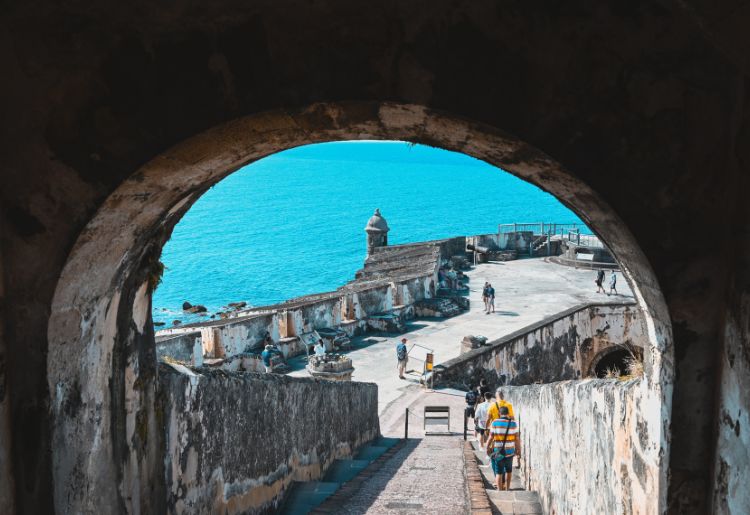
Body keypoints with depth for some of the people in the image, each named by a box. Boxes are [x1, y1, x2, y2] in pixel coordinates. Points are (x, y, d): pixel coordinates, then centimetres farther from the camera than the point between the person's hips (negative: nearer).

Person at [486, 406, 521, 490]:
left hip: (498, 452, -2)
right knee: (509, 470, 24)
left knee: (499, 472, 6)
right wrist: (519, 454, 4)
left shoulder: (495, 423, -6)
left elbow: (490, 437, -6)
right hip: (510, 452, 2)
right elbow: (517, 439, -3)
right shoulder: (513, 423, -3)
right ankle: (507, 488, 31)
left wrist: (487, 448, 10)